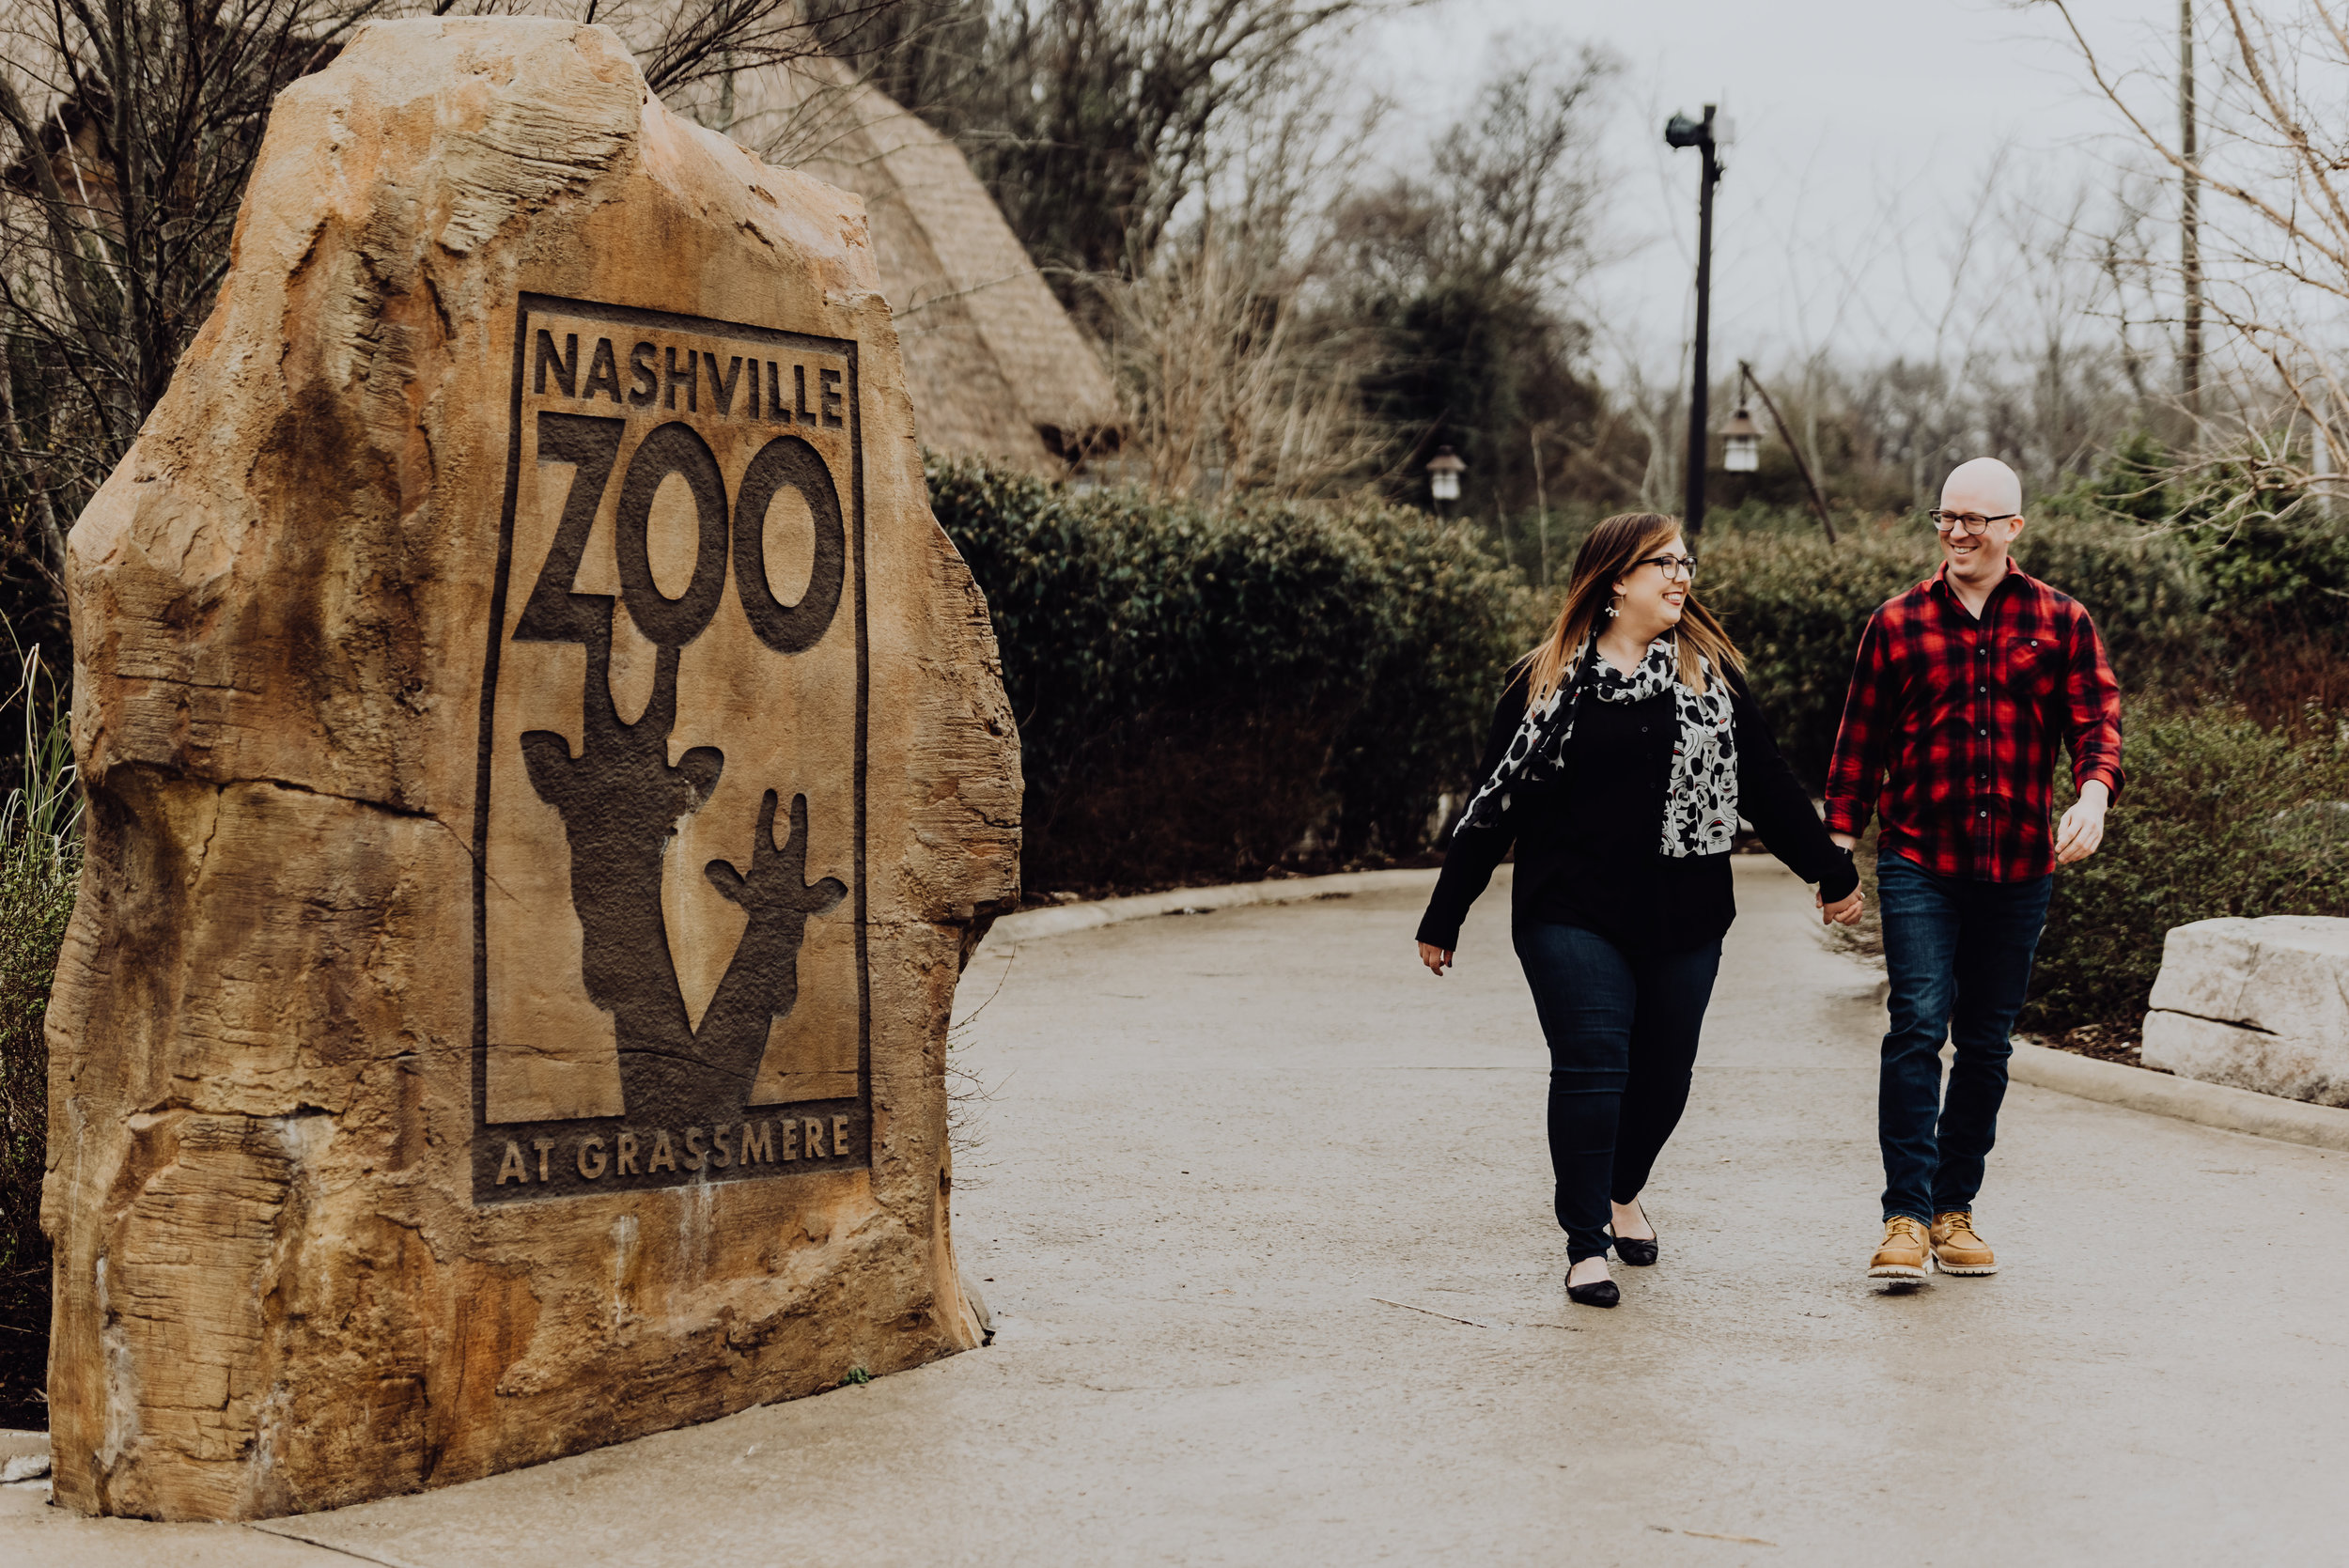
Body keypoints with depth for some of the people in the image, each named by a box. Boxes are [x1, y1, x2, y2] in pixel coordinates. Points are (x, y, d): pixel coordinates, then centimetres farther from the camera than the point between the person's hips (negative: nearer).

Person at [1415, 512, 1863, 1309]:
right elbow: (1494, 800, 4)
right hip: (1573, 915, -3)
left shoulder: (1712, 675, 7)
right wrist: (1444, 919, 6)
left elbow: (1768, 784, 13)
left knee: (1663, 1072, 9)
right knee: (1591, 1066, -11)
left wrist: (1832, 872, 15)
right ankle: (1585, 1243, 3)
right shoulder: (1543, 682, 1)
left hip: (1682, 918, 3)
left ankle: (1625, 1191, 38)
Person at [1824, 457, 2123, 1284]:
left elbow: (2097, 718, 0)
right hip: (1919, 862, -2)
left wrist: (2094, 792, -21)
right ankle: (1906, 1216, -13)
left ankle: (1955, 1210, 19)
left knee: (1986, 1043, 8)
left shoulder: (2061, 622, 7)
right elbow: (1860, 742, 9)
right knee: (1918, 1023, -14)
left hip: (2017, 866, 2)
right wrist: (1839, 846, 5)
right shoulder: (1896, 623, 6)